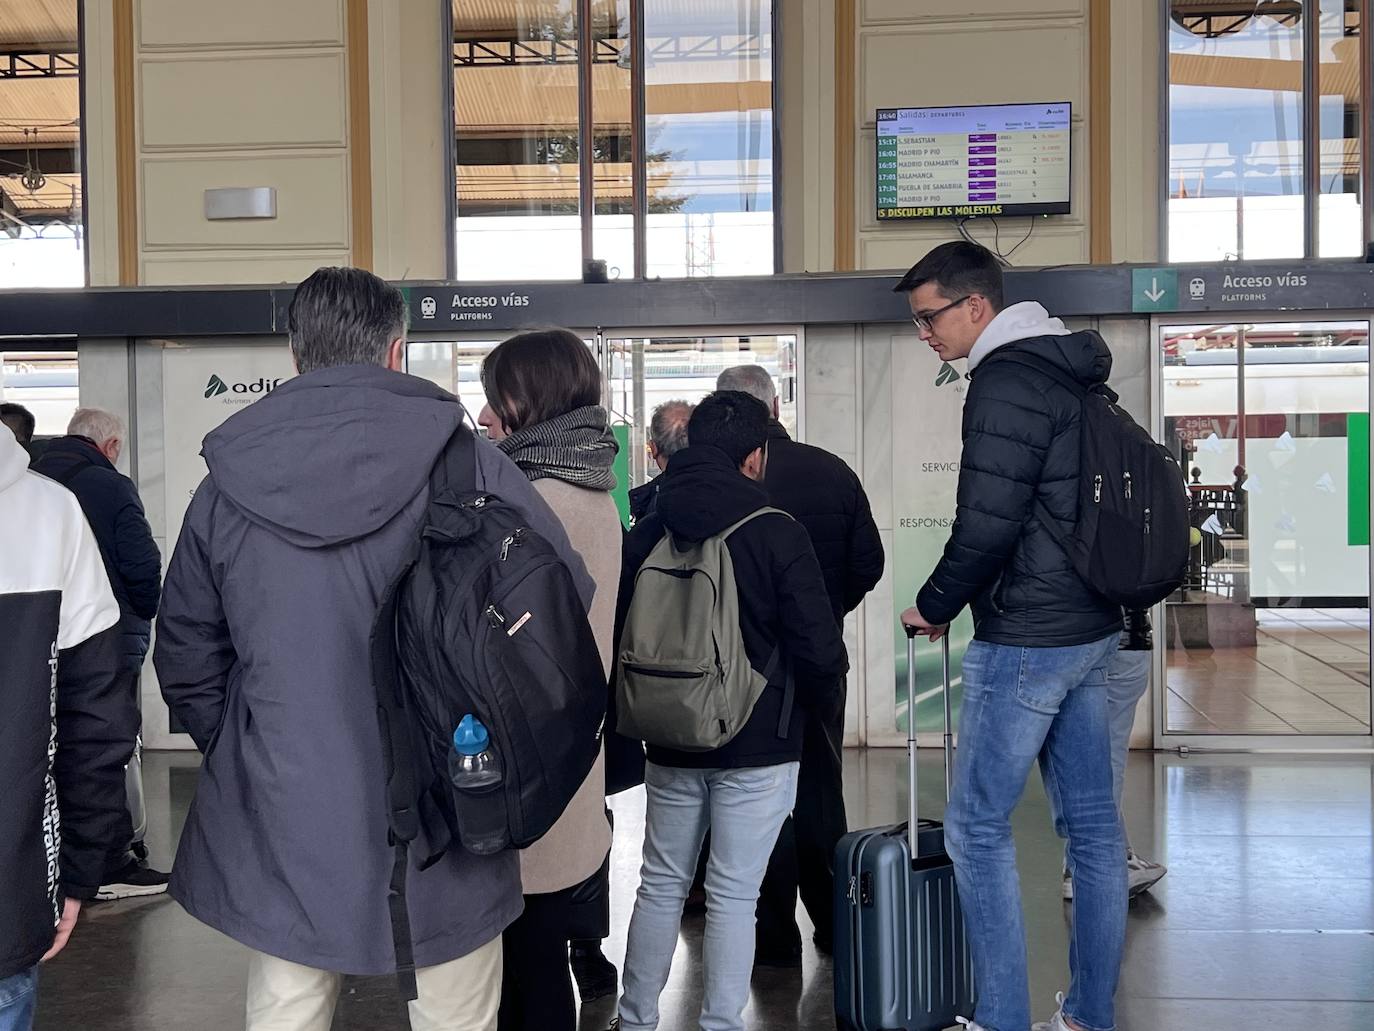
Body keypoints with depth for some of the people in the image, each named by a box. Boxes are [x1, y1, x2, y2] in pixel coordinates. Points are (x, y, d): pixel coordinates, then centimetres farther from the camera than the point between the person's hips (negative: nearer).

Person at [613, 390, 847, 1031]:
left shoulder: (646, 534, 0)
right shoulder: (778, 534, -13)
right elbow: (819, 649, -14)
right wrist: (823, 710, 5)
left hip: (670, 742, 4)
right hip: (758, 745, -4)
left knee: (660, 884, 15)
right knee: (733, 894, 4)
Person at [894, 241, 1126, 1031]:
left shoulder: (1006, 381, -15)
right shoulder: (1072, 372, 14)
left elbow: (988, 523, -21)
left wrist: (934, 605, -7)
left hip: (1026, 639, -9)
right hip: (1093, 629, 10)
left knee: (978, 826, 0)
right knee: (1094, 824, 12)